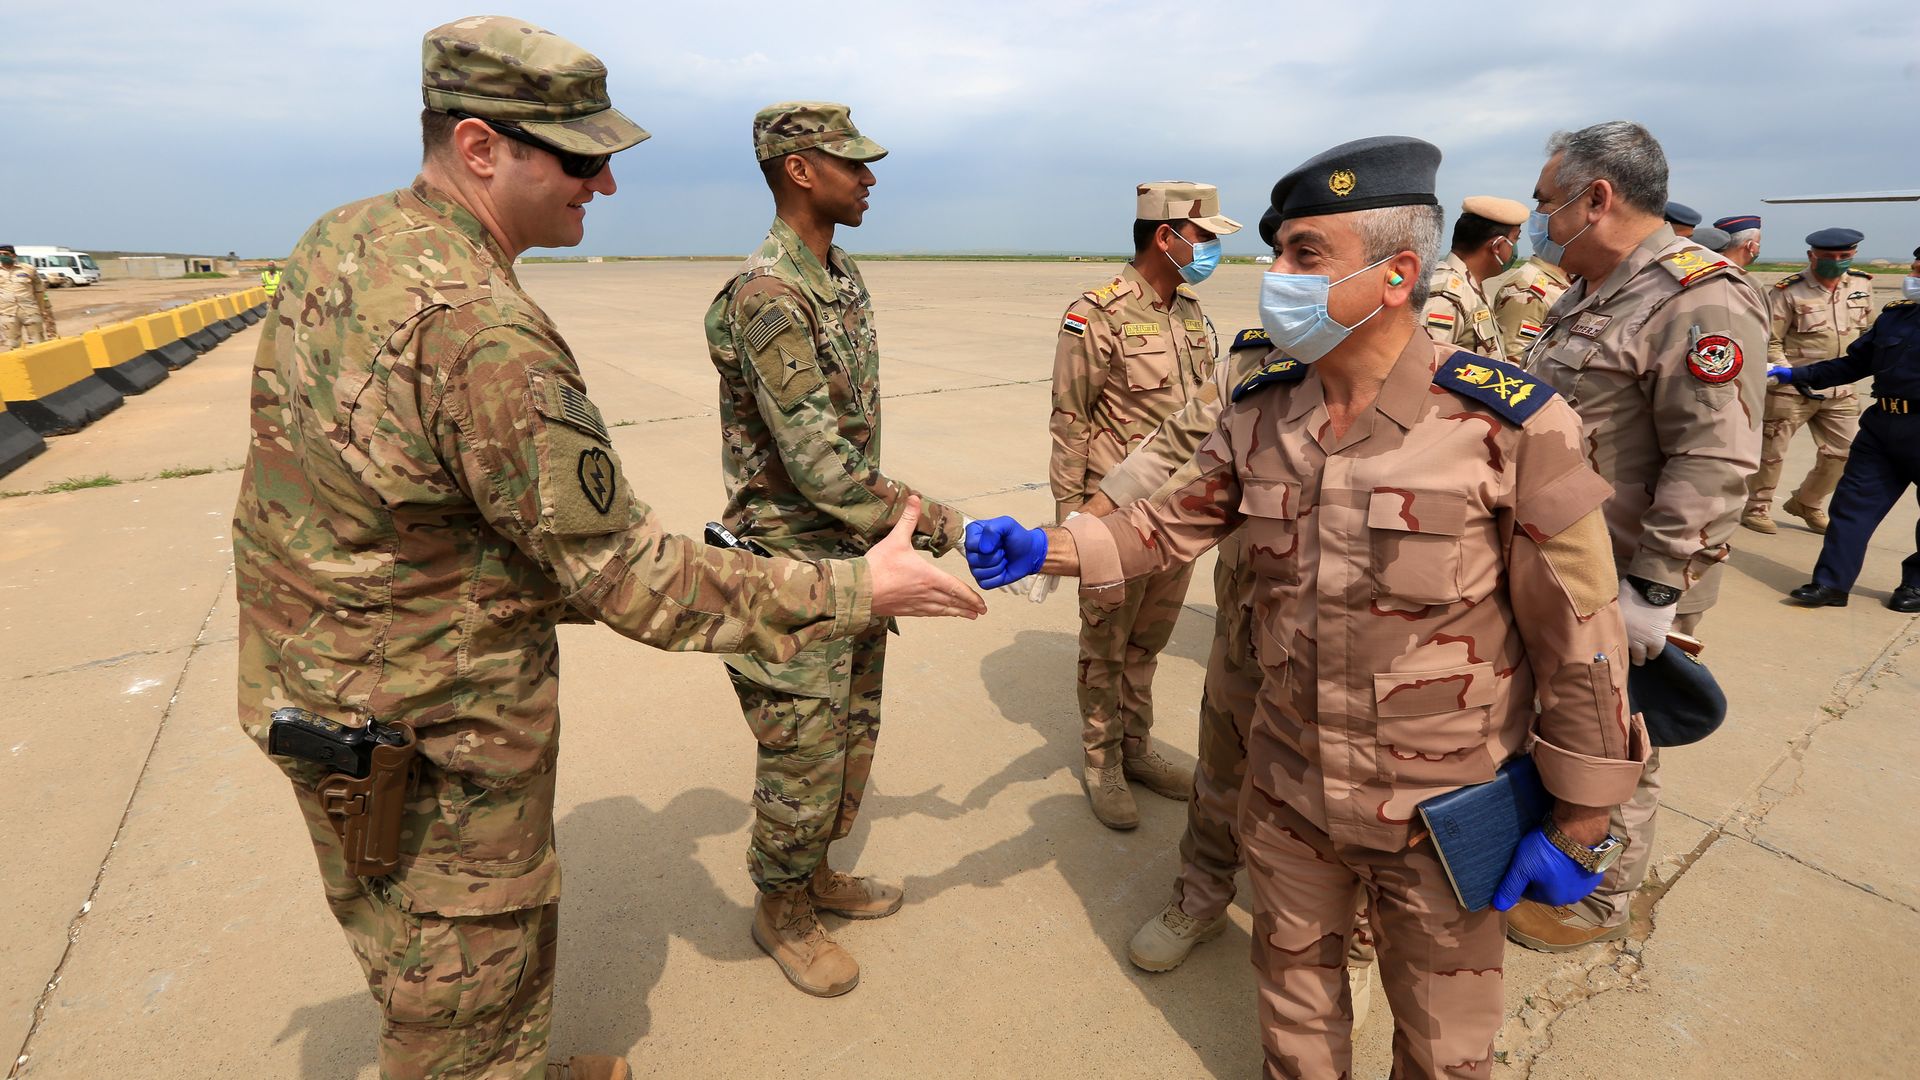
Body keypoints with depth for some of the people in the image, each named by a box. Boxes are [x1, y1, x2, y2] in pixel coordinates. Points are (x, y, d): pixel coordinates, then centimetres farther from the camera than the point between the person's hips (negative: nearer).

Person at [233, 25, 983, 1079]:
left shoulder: (338, 239, 0)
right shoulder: (484, 335, -30)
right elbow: (627, 578, -27)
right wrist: (856, 588, -23)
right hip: (429, 729, -9)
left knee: (410, 949, 28)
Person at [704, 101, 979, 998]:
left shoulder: (845, 278, 9)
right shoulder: (765, 297, -22)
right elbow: (820, 466, -27)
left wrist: (885, 535, 15)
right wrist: (940, 525, -22)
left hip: (853, 557, 9)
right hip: (792, 568, -9)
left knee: (850, 737, 21)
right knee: (802, 757, 7)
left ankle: (815, 872, 44)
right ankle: (780, 911, 33)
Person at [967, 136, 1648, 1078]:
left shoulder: (1509, 426, -20)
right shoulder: (1258, 415, -6)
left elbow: (1578, 640, -14)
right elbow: (1168, 525, 2)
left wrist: (1577, 826, -7)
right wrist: (1045, 549, -14)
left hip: (1443, 815, -3)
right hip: (1289, 790, 4)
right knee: (1294, 984, 27)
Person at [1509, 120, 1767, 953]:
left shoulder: (1699, 299, -18)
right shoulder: (1588, 297, 12)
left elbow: (1711, 466, -23)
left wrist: (1655, 591, -24)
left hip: (1618, 586, -9)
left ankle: (1598, 902, 28)